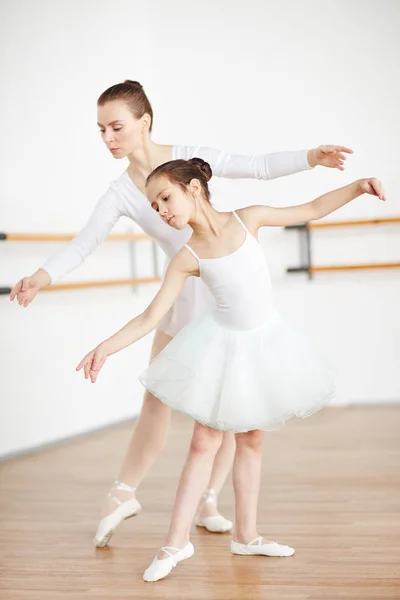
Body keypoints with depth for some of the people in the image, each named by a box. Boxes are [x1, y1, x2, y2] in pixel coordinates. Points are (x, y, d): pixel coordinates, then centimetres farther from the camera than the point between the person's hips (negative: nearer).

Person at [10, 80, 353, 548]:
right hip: (183, 296, 1)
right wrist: (44, 275, -32)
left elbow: (260, 166, -2)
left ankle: (208, 501, 18)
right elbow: (84, 243, -16)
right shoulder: (121, 194, -7)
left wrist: (310, 156, -14)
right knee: (157, 399, 2)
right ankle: (123, 494, 19)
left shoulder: (192, 157, -10)